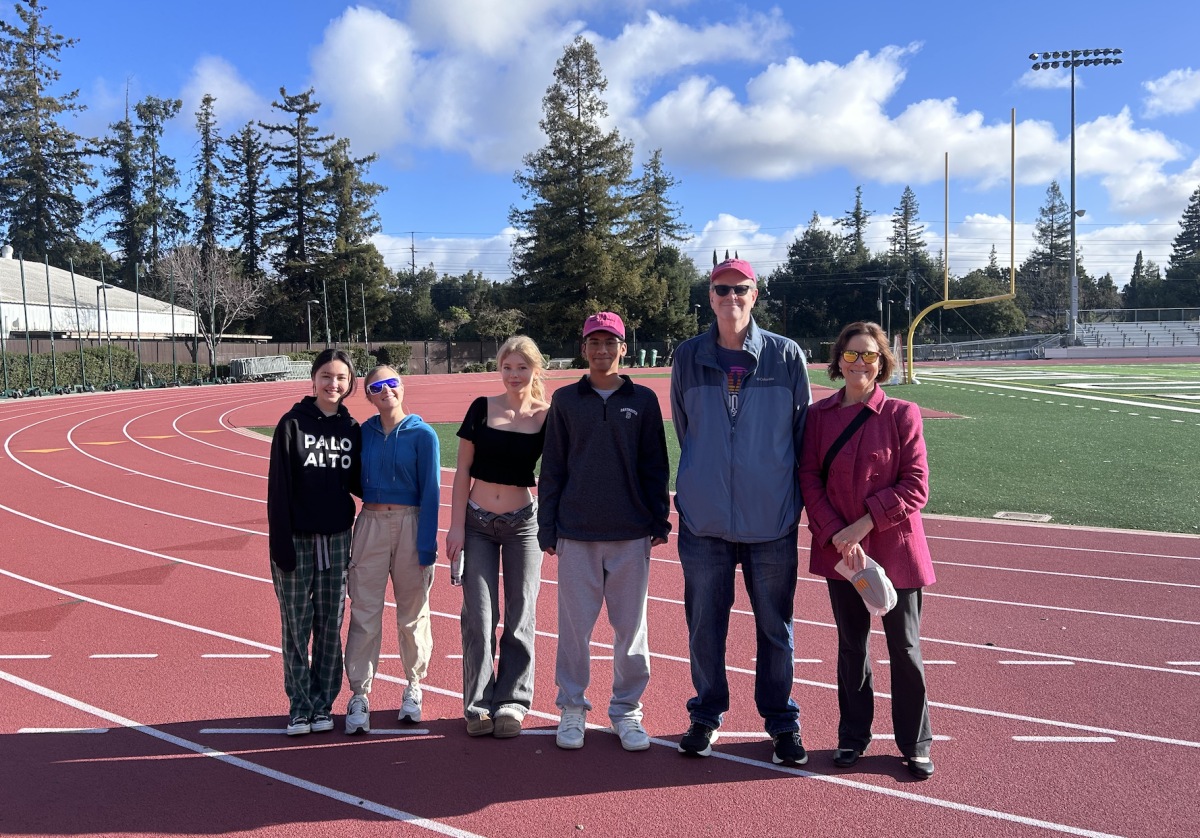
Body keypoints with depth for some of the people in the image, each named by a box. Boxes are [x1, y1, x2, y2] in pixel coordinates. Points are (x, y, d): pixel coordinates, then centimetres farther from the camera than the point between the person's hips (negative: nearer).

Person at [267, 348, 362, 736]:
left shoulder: (351, 429, 6)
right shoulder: (292, 424, -4)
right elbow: (278, 487, -7)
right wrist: (280, 543, -12)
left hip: (337, 538, 3)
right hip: (297, 539, -3)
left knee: (330, 625, 8)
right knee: (296, 626, 3)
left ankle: (323, 705, 20)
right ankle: (299, 707, 16)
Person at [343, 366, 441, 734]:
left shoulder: (422, 434, -4)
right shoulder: (363, 433, 6)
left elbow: (430, 492, -5)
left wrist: (427, 546, -10)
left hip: (410, 524, -2)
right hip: (370, 524, 2)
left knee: (413, 613, 8)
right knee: (364, 613, 0)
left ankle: (413, 687, 25)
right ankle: (359, 695, 8)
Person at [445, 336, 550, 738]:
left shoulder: (547, 417, -2)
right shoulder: (482, 409, 0)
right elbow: (463, 471, 1)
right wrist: (456, 525, -3)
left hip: (523, 522, 0)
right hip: (477, 521, 0)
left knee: (520, 617, 5)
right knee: (478, 616, 1)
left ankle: (512, 702, 17)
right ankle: (478, 704, 13)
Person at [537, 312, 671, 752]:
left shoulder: (643, 400, 6)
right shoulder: (565, 401, 6)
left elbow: (655, 466, 8)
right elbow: (552, 469, 7)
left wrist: (660, 519, 3)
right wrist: (547, 527, 3)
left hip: (631, 534, 0)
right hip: (576, 534, 0)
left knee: (631, 626, 6)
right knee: (574, 625, 4)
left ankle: (626, 710, 21)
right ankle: (572, 708, 20)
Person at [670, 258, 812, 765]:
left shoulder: (787, 356, -1)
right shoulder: (688, 358, 4)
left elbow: (802, 433, 7)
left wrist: (788, 492, 9)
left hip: (772, 519, -1)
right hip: (704, 518, 1)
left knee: (775, 625, 7)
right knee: (704, 623, 8)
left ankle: (782, 723, 23)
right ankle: (706, 717, 25)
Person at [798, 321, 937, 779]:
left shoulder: (901, 414, -6)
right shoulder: (818, 415, 2)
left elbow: (915, 487, -9)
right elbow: (810, 481, -1)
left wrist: (863, 524, -16)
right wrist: (839, 537, -13)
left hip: (895, 549, -2)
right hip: (839, 551, 2)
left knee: (904, 647, 7)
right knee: (851, 645, 14)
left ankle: (915, 744, 24)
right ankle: (854, 736, 29)